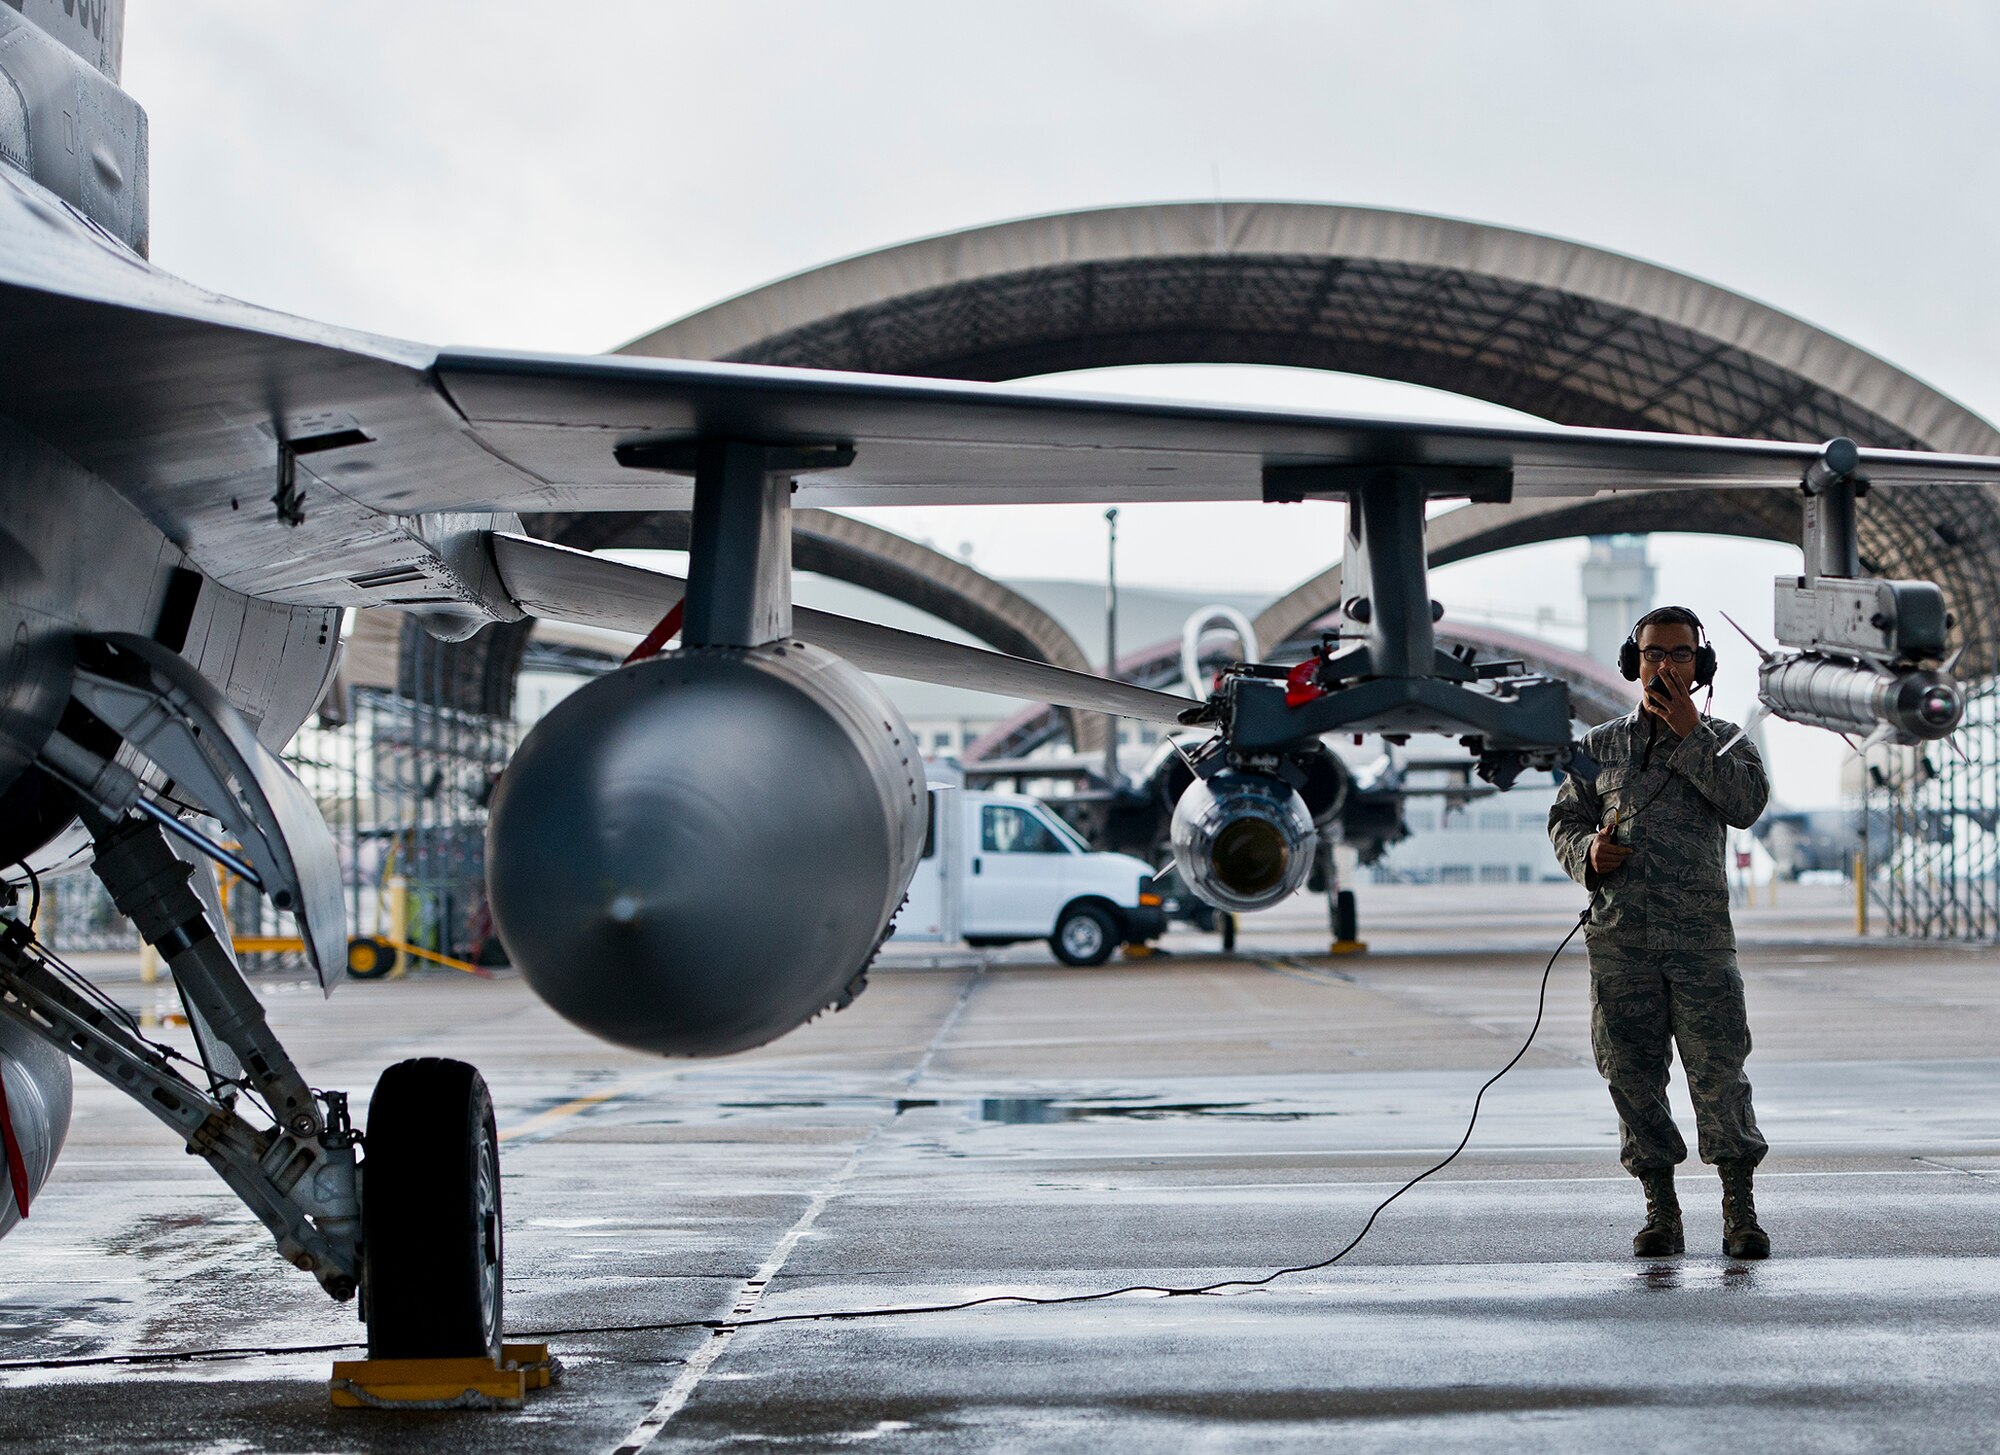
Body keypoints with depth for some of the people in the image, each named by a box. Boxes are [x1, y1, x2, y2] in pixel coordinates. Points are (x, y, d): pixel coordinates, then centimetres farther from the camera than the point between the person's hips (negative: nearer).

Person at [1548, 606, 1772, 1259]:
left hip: (1700, 935, -2)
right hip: (1619, 936, 2)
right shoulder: (1601, 744, 15)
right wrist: (1588, 853, -5)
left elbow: (1747, 802, -9)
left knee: (1720, 1070, -7)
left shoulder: (1723, 741, 10)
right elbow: (1565, 819, 17)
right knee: (1632, 1073, 2)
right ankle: (1661, 1211, 10)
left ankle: (1740, 1211, -2)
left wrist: (1689, 735, -10)